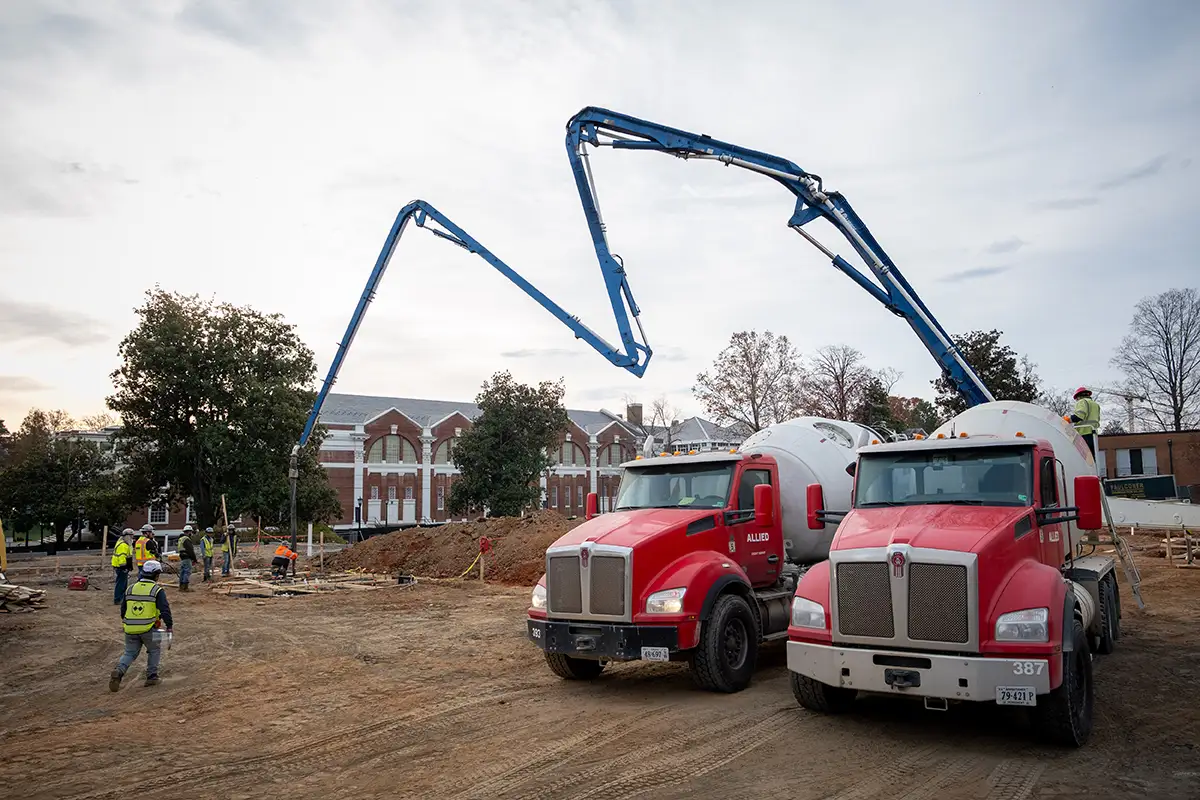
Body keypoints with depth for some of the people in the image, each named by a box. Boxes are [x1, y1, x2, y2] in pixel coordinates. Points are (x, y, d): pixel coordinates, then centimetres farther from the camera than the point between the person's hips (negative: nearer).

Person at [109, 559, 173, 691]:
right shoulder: (157, 590, -5)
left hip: (130, 630, 4)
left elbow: (123, 609, 20)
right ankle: (152, 676, 11)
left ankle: (118, 671, -11)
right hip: (148, 629, -4)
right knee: (154, 651, 18)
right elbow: (165, 609, -13)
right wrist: (169, 625, -6)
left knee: (129, 653, 16)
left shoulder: (130, 589, 11)